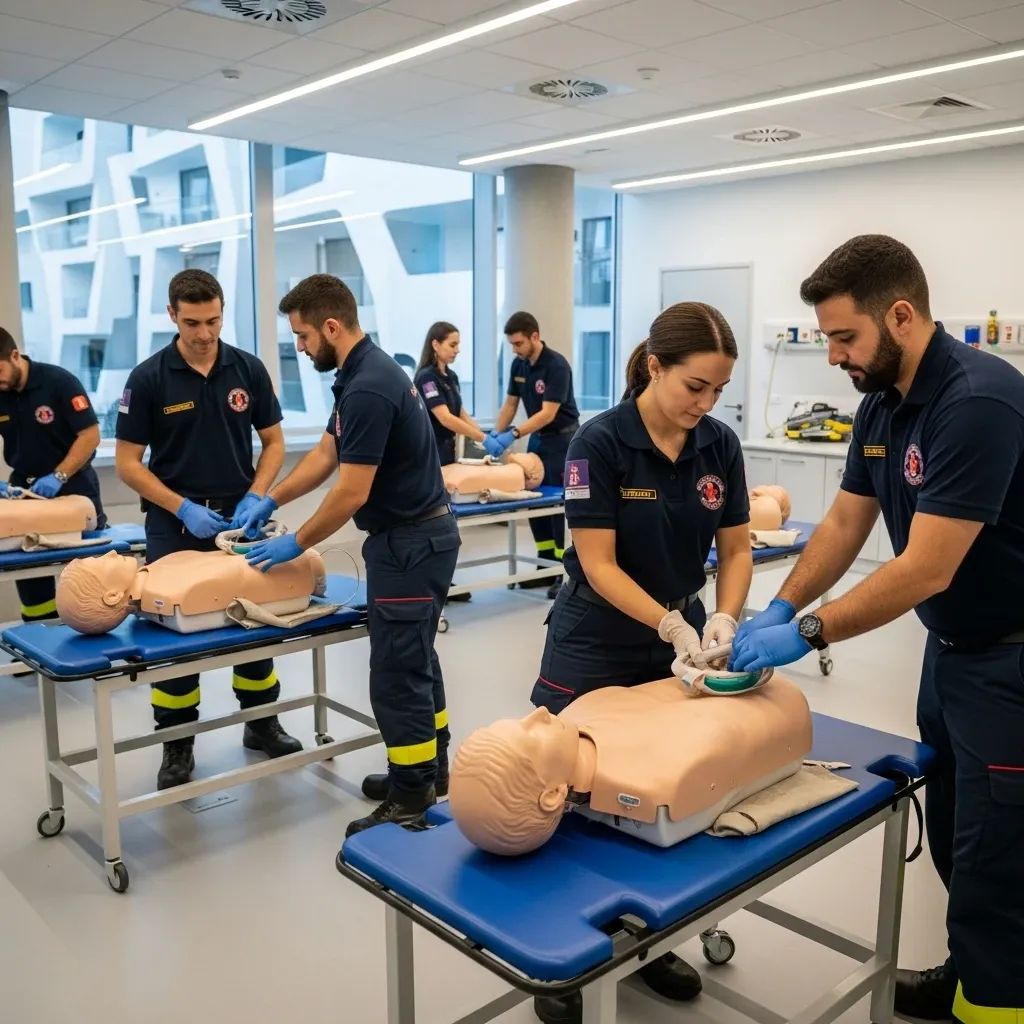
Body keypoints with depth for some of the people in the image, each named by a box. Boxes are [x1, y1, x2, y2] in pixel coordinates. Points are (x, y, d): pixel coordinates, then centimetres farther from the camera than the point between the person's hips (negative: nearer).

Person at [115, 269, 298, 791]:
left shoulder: (249, 369, -2)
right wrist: (183, 507, -17)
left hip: (239, 517, 3)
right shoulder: (148, 378, -9)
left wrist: (255, 497, -11)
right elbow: (128, 463, -7)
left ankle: (261, 722, 31)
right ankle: (177, 744, 19)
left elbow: (274, 442, 4)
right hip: (176, 523, -2)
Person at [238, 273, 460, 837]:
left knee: (395, 671, -2)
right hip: (418, 534, 11)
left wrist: (295, 544, -12)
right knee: (414, 658, 19)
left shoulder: (368, 388, -24)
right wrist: (270, 500, 13)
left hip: (409, 541, -11)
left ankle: (412, 800, 10)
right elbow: (326, 453, 17)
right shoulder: (366, 373, 9)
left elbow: (352, 493, -23)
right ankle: (430, 767, 32)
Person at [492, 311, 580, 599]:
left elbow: (548, 414, -27)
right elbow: (510, 404, 7)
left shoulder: (557, 365, -23)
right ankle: (546, 564, 15)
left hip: (561, 438, -8)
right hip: (537, 437, 8)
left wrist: (513, 434, -34)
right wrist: (496, 434, -7)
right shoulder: (518, 365, 1)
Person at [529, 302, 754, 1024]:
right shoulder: (600, 442, -20)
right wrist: (671, 625, -28)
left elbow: (736, 549, -1)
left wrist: (723, 620, -17)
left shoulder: (721, 445, -5)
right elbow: (598, 565, -20)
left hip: (679, 641, 5)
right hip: (595, 647, -4)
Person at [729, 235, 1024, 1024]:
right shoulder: (882, 404, 0)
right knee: (953, 837, 20)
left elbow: (926, 570, -29)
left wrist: (806, 634, -23)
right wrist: (779, 609, -4)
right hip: (952, 647, 9)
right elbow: (844, 526, 6)